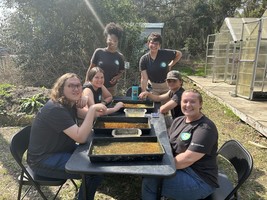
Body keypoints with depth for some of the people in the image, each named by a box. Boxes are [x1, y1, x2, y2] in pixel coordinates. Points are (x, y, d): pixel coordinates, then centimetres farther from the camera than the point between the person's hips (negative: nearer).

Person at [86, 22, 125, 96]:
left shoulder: (120, 56, 1)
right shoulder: (99, 52, -5)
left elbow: (121, 72, 12)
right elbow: (91, 68, 0)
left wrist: (117, 77, -9)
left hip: (111, 88, 2)